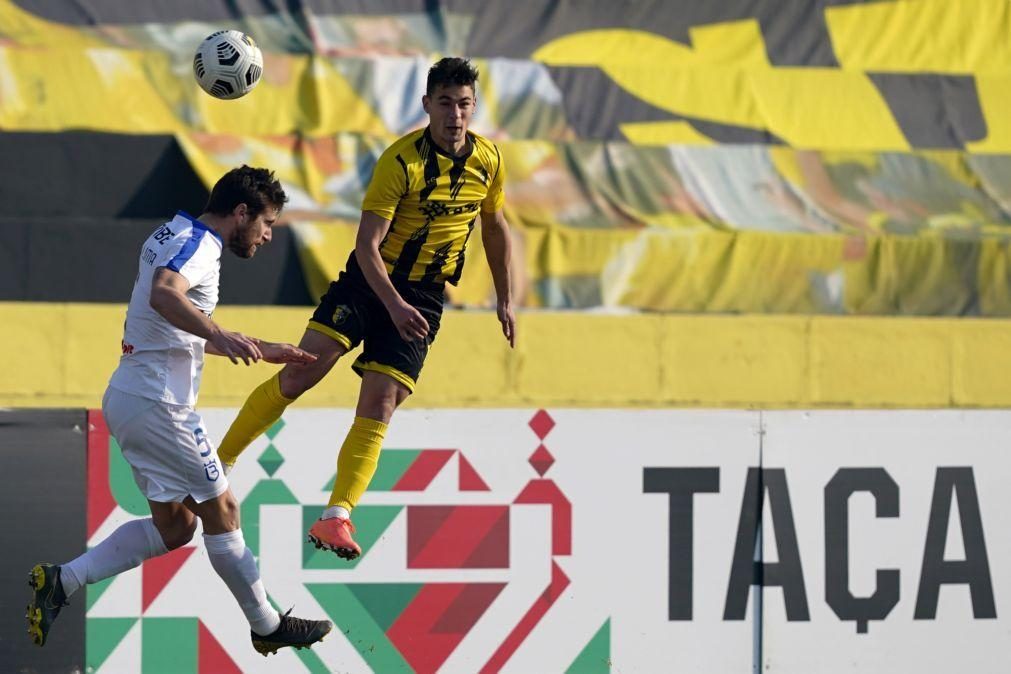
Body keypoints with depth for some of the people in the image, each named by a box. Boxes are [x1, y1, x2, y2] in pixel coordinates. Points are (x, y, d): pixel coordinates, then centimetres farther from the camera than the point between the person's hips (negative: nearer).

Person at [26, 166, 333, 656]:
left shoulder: (173, 235, 18)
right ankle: (267, 627, 12)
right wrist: (223, 337, -48)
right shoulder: (198, 244, -14)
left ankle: (61, 581, 4)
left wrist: (264, 352, 30)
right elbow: (165, 295, -37)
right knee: (220, 510, 2)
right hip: (158, 405, -10)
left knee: (175, 525, 11)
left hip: (128, 397, 10)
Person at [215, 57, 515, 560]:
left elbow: (494, 226, 17)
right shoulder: (401, 161, -17)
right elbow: (367, 244, -21)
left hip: (423, 296, 3)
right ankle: (219, 463, -1)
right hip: (369, 281, -3)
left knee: (379, 406, -10)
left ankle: (337, 517, -12)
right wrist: (393, 305, -33)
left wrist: (504, 300, 19)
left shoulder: (488, 160, -1)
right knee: (301, 371, -15)